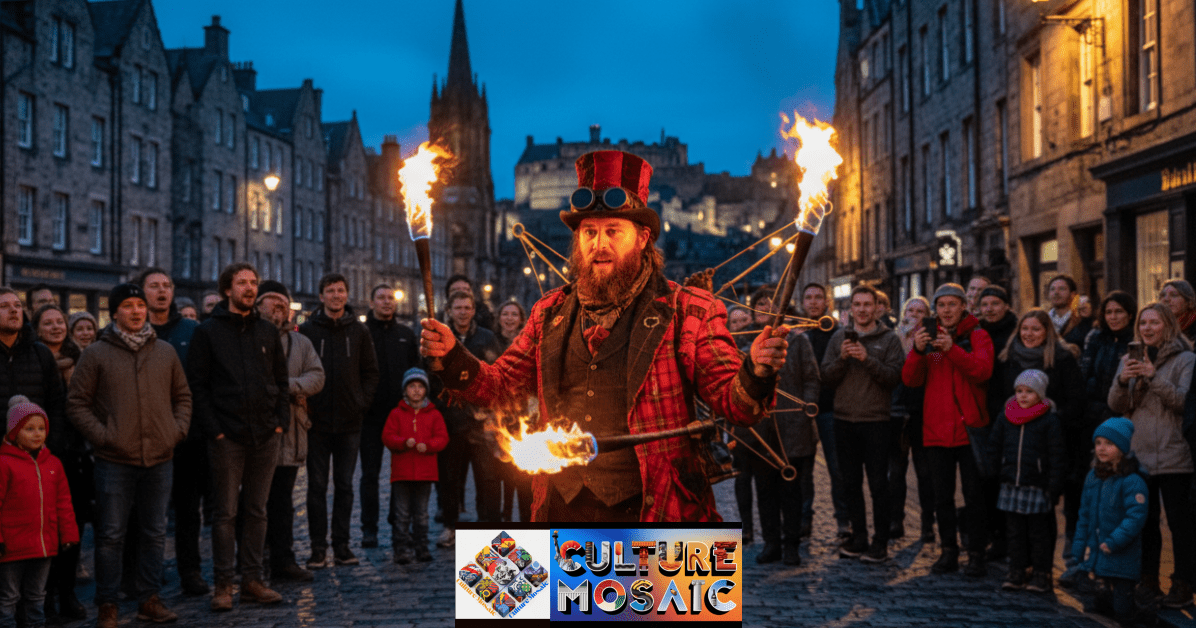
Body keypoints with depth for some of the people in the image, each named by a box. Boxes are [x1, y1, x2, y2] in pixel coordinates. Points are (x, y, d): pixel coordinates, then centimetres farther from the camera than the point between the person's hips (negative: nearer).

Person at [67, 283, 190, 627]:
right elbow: (77, 403, 0)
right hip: (115, 460, -3)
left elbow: (182, 396, 16)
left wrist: (178, 429, 2)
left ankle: (149, 598, 21)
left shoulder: (165, 351, 9)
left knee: (155, 533, 11)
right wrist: (102, 435, -10)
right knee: (111, 534, 2)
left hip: (160, 458, 3)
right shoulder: (97, 354, -1)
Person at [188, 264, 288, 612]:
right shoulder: (208, 331, 1)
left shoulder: (268, 332, 13)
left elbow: (282, 380, 15)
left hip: (266, 437, 4)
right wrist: (213, 428, -11)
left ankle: (252, 580, 16)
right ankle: (223, 584, 8)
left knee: (257, 511, 8)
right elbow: (197, 384, -3)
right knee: (226, 513, 0)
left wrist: (280, 421, 2)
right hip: (227, 437, -4)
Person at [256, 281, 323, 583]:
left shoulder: (300, 342, 16)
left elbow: (317, 376, 4)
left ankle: (283, 560, 17)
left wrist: (290, 385, -12)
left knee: (283, 500, 11)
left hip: (290, 432, 5)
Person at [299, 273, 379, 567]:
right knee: (317, 485, 3)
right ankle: (318, 547, 9)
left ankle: (341, 544, 16)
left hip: (350, 422, 2)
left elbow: (371, 372, 10)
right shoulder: (307, 330, 1)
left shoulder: (359, 331, 7)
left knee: (345, 485, 7)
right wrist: (303, 403, -5)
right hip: (317, 422, -1)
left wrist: (362, 403, 0)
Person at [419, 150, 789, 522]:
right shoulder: (550, 314, 9)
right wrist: (452, 358, -4)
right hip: (561, 508, 4)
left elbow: (733, 404, -6)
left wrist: (755, 375, -28)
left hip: (645, 510, -3)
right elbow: (504, 386, 14)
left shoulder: (688, 313, -4)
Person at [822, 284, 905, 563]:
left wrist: (867, 359, -19)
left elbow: (894, 377, -9)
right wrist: (842, 358, -12)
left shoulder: (889, 339, 2)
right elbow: (826, 378, 4)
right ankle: (859, 537, 19)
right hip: (844, 420, 4)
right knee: (851, 483, 9)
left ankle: (880, 542, 5)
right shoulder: (839, 338, 10)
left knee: (878, 484, -2)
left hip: (876, 422, -3)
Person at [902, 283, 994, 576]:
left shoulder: (977, 336, 1)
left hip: (970, 427, -3)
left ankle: (976, 553, 9)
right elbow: (911, 379, 0)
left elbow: (983, 370, -17)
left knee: (973, 494, 1)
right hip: (937, 428, 3)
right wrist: (917, 351, -18)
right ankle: (948, 551, 19)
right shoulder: (929, 337, 10)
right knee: (942, 495, 9)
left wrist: (953, 349, -29)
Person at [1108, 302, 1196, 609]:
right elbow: (1116, 406, 6)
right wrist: (1122, 381, -14)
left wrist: (1154, 377, -23)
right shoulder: (1130, 360, 12)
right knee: (1145, 522, 9)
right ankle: (1148, 582, 19)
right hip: (1139, 455, 4)